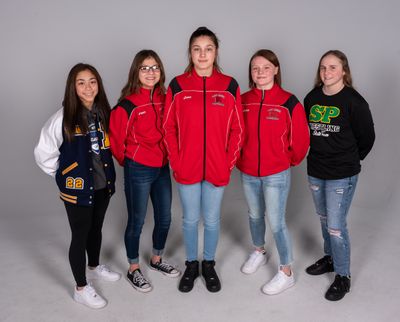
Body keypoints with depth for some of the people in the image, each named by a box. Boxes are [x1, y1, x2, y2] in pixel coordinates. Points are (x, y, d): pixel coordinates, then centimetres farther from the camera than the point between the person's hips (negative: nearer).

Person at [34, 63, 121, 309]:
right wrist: (63, 174, -4)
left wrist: (106, 168, 8)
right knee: (80, 236, 8)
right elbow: (43, 153, -12)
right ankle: (81, 288, 26)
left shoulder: (104, 113, -2)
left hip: (103, 185, 5)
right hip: (77, 189, -5)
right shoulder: (64, 118, -17)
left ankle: (94, 267, 47)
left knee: (96, 228, 22)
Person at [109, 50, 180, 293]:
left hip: (162, 167, 6)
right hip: (138, 170, -6)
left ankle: (157, 259, 39)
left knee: (164, 218, 16)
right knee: (137, 221, 8)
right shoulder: (128, 104, -15)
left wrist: (168, 156, 9)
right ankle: (134, 270, 28)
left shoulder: (164, 98, 2)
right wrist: (130, 162, 4)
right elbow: (116, 139, -9)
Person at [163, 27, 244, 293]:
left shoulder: (229, 86, -2)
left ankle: (209, 264, 36)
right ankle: (191, 265, 35)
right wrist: (176, 163, -6)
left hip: (218, 168, 0)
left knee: (212, 219, 14)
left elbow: (237, 129, 0)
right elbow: (169, 128, 0)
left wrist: (229, 163, -5)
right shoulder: (178, 86, -2)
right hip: (186, 168, 0)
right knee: (190, 219, 14)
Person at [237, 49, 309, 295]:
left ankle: (287, 273, 19)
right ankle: (259, 252, 47)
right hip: (248, 172, 4)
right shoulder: (243, 101, -2)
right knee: (255, 215, 21)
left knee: (277, 223, 1)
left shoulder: (289, 103, -13)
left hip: (277, 175, -4)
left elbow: (300, 140, -7)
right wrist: (241, 158, 9)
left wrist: (290, 161, 5)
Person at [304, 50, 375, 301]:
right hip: (315, 171, 6)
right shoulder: (312, 98, 2)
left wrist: (350, 159, 6)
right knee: (324, 219, 20)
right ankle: (330, 258, 41)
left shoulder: (354, 101, -13)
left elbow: (367, 137, -4)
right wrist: (319, 155, 11)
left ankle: (343, 276, 17)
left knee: (336, 225, -3)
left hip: (342, 175, -5)